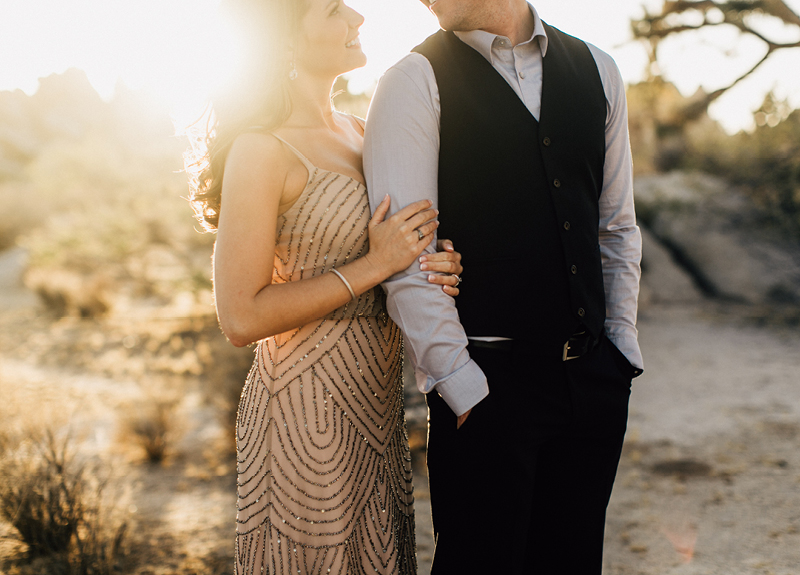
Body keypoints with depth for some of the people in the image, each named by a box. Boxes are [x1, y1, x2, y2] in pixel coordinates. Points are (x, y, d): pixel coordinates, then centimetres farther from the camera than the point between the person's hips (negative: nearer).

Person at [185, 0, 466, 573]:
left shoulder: (356, 130, 7)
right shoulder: (261, 149, -17)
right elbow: (242, 317, -19)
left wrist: (436, 266, -3)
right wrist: (374, 266, -19)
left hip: (376, 406, 8)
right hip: (308, 415, -7)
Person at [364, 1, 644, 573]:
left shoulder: (596, 69, 10)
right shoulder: (415, 81, -6)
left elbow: (616, 226, 15)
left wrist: (621, 349, 9)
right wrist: (462, 386, -15)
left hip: (595, 379, 5)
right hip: (487, 387, -4)